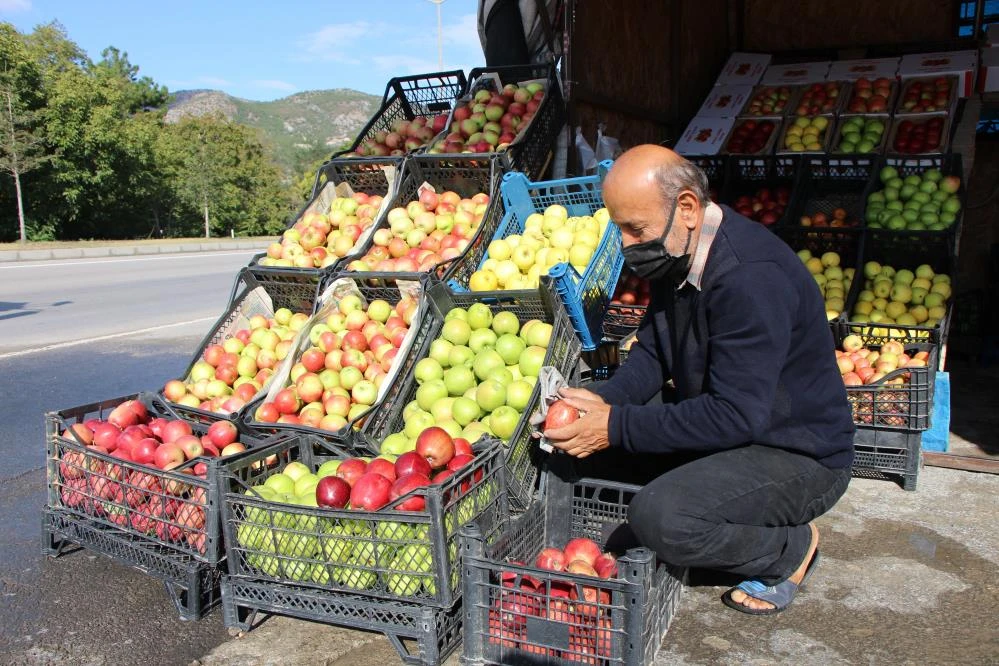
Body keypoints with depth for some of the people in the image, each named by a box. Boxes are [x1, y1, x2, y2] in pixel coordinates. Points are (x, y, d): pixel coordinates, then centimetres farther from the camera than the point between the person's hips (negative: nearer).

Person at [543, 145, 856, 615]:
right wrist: (605, 400, -15)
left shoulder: (752, 276, -29)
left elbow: (736, 416, -30)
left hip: (800, 457, -9)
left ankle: (791, 548, 1)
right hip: (725, 420, 9)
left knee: (658, 517, -29)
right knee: (591, 435, 0)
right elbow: (652, 352, 5)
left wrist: (617, 427, -28)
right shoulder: (677, 254, -1)